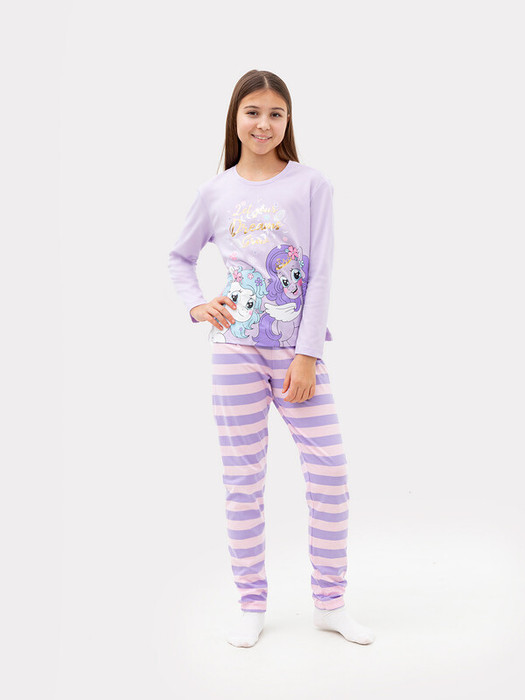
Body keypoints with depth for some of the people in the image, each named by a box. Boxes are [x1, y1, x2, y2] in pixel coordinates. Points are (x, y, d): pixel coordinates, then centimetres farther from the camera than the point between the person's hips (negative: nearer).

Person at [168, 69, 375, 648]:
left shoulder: (312, 185, 1)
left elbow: (321, 274, -4)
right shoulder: (215, 192, 6)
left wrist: (306, 356, -10)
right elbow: (179, 258, 20)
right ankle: (252, 606, 18)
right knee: (242, 476, 4)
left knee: (329, 469, -3)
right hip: (235, 346, 1)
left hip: (298, 349, -1)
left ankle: (330, 603, 14)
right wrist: (196, 306, 1)